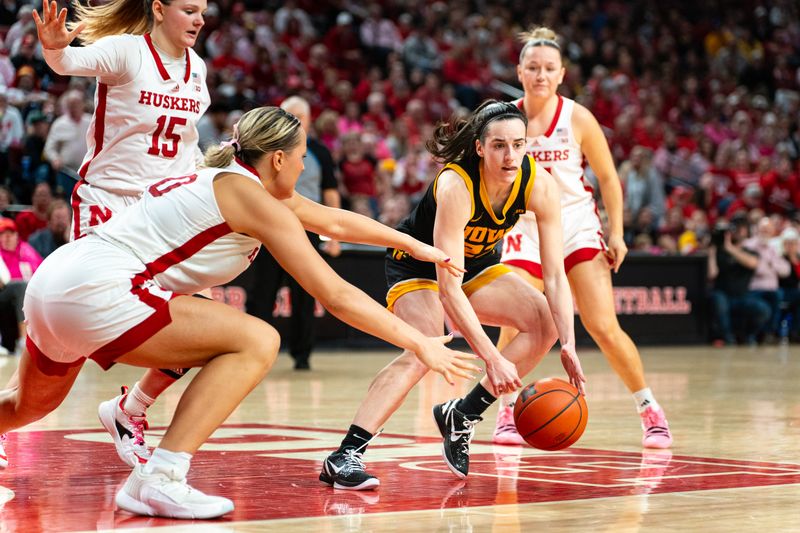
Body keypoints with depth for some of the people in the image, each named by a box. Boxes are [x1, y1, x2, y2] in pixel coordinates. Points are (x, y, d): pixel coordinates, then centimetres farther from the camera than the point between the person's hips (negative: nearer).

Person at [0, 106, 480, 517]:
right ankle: (160, 479, -18)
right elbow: (336, 295, -7)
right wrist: (420, 344, -2)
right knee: (257, 342, -10)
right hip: (96, 290, -10)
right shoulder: (251, 195, -5)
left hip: (51, 282, 10)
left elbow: (331, 220, 32)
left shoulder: (226, 180, 20)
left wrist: (414, 245, 38)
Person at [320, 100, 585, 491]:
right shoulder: (455, 185, -36)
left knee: (546, 323, -12)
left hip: (477, 264, 6)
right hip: (418, 264, -6)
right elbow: (448, 290, -39)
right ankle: (344, 456, -32)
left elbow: (555, 275, -18)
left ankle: (462, 415, -1)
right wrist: (492, 359, -43)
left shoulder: (539, 185, -22)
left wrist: (568, 346, -29)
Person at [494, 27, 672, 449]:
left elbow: (608, 177, 1)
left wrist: (616, 233, -3)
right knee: (513, 329, -11)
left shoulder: (577, 119, -8)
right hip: (526, 228, 1)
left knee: (604, 328, -8)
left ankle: (650, 410, 6)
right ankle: (507, 412, 10)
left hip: (577, 227, -1)